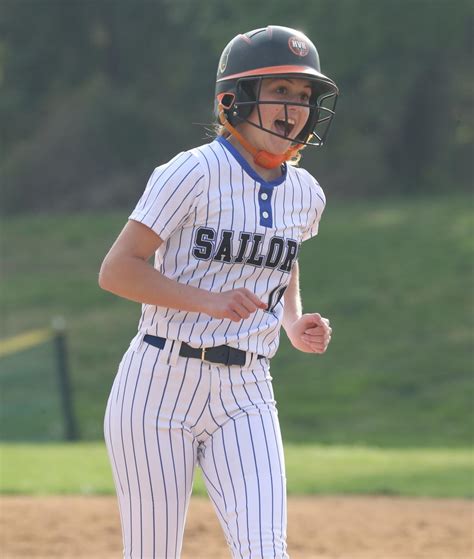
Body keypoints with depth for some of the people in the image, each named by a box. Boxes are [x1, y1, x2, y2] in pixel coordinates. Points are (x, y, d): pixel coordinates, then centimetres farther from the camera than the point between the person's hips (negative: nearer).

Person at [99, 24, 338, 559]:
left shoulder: (305, 194, 7)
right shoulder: (193, 174, -12)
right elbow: (116, 270, -15)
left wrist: (295, 324, 8)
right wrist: (207, 300, -26)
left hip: (244, 395, 5)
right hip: (161, 388, -4)